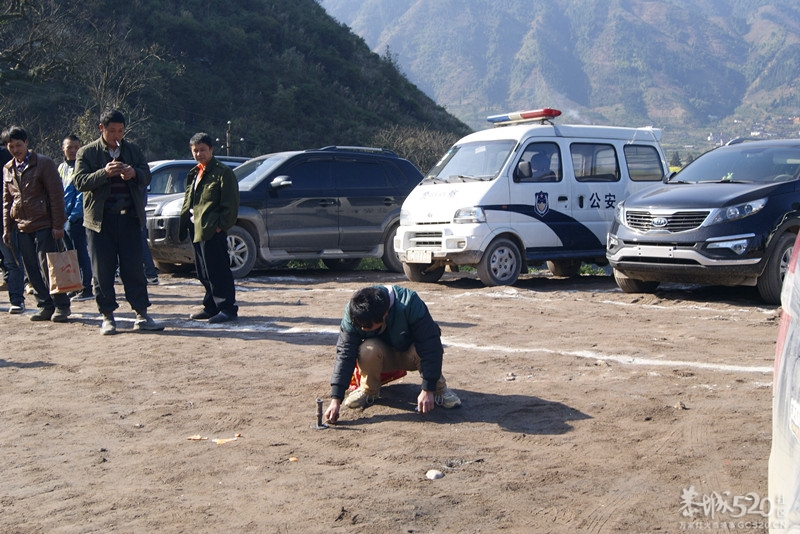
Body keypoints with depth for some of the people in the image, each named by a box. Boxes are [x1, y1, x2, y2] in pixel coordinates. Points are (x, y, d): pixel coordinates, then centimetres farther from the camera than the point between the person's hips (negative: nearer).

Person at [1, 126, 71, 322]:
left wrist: (57, 225, -12)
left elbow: (56, 195, -7)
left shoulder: (44, 163, -4)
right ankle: (45, 306, 12)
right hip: (22, 227, 6)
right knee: (32, 271, 5)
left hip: (44, 225, -6)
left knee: (48, 268, -7)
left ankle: (61, 306, 1)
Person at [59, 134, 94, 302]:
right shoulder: (61, 168, 16)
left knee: (81, 254, -5)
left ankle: (86, 289, 0)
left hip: (76, 219, -7)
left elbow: (82, 194, -12)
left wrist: (73, 216, -17)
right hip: (63, 218, 8)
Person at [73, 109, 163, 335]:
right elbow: (80, 181, -8)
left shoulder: (132, 150, 11)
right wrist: (104, 173, -24)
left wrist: (134, 173, -15)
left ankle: (142, 316, 6)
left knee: (133, 267, 2)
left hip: (129, 217, 2)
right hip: (100, 219, -1)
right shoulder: (87, 152, 3)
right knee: (103, 271, 2)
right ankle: (107, 317, 11)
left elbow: (146, 177, 7)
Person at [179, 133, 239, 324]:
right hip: (196, 229, 9)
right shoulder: (194, 174, 19)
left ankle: (227, 308, -3)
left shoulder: (222, 172, -7)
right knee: (204, 273, 13)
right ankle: (212, 306, 21)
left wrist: (221, 225, -17)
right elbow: (188, 203, 24)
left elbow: (230, 204, -12)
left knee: (218, 271, -8)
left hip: (213, 231, -9)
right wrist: (183, 225, 15)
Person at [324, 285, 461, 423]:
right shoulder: (352, 313, -26)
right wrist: (335, 400, -33)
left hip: (411, 355, -2)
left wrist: (428, 390, -35)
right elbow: (344, 354, -26)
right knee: (368, 350, -33)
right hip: (385, 357, 2)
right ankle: (369, 390, -4)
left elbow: (430, 346, -33)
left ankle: (438, 388, -9)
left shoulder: (410, 304, -35)